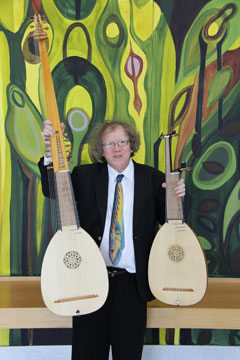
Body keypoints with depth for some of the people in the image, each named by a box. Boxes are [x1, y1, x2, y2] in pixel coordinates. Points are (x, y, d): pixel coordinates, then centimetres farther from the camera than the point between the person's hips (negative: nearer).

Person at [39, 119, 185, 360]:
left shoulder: (153, 178, 3)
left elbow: (168, 221, 5)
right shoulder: (85, 175, 3)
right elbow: (53, 190, -4)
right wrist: (51, 150, -16)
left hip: (132, 282, 0)